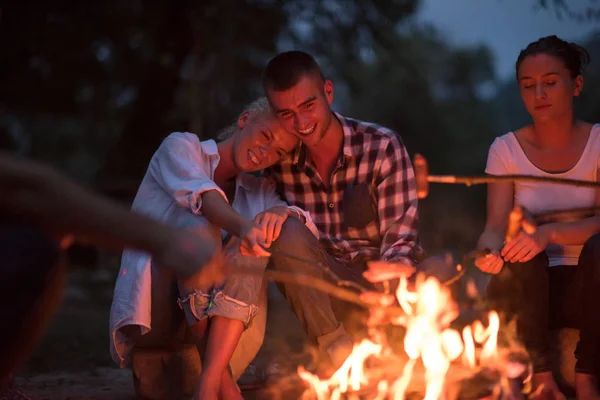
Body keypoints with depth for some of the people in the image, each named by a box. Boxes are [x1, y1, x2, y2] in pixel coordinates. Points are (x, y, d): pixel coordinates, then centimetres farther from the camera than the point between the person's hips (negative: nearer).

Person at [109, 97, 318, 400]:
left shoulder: (259, 193, 18)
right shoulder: (179, 147, 5)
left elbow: (309, 232, 1)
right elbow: (202, 196, -18)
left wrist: (282, 212, -23)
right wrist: (243, 226, -39)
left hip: (212, 321, 4)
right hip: (148, 311, -4)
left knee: (257, 238, -21)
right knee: (201, 223, -28)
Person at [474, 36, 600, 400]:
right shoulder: (506, 149, 2)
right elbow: (496, 227, -8)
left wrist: (550, 233, -32)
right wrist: (489, 249, -33)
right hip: (528, 288, 0)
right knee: (520, 247, -32)